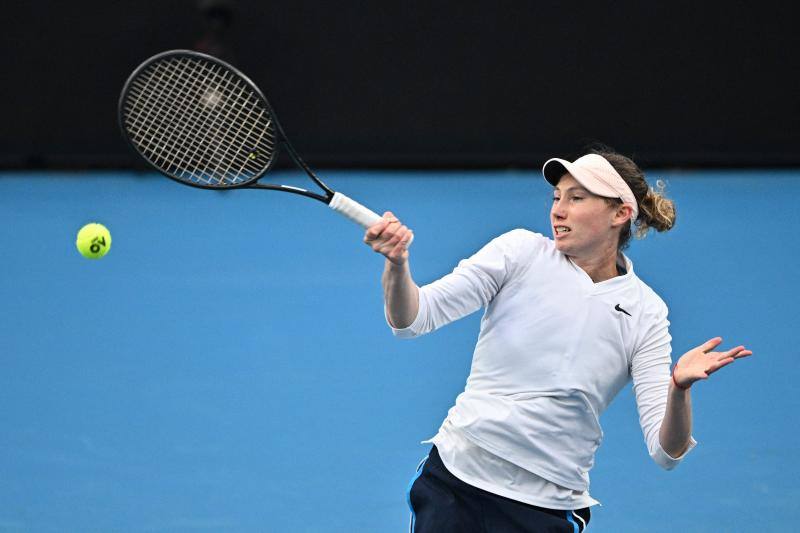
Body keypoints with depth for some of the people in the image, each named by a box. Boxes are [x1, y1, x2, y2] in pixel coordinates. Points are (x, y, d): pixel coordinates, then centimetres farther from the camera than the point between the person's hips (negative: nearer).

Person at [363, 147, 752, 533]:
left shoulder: (644, 312, -3)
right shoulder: (523, 251, -3)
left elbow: (665, 452, -8)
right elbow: (412, 318, -11)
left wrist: (680, 389, -29)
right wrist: (397, 263, -31)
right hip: (452, 475, 0)